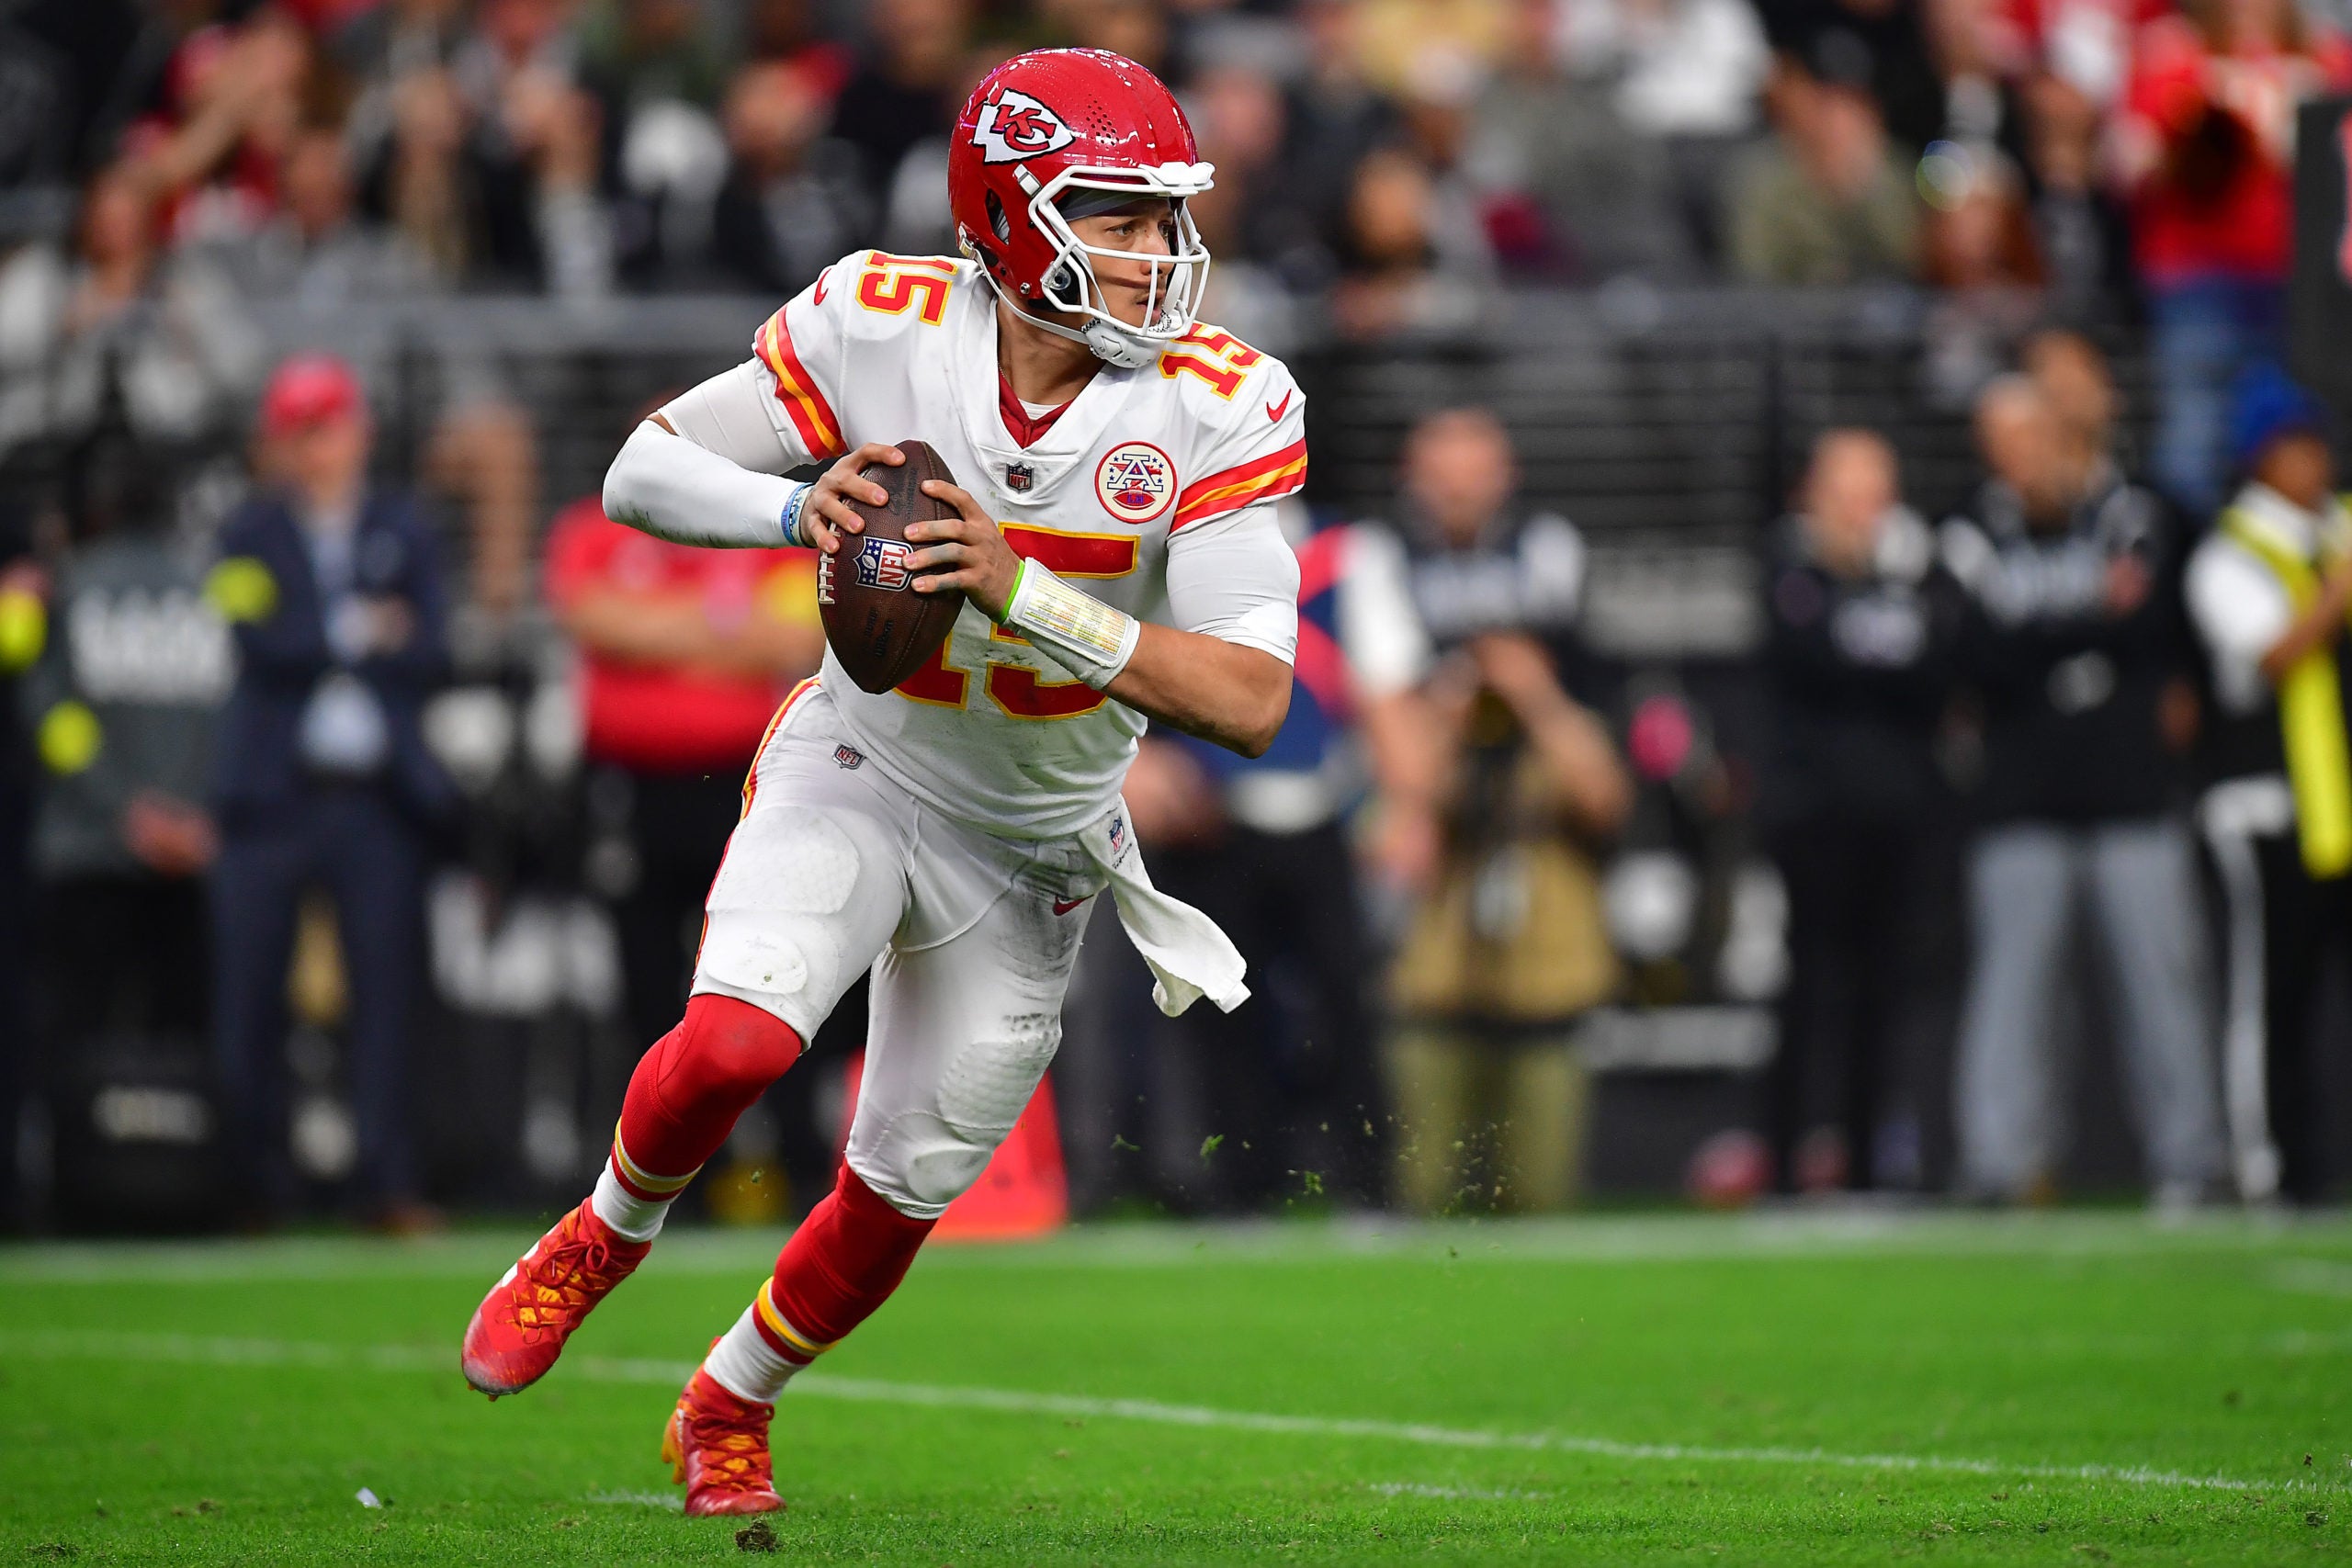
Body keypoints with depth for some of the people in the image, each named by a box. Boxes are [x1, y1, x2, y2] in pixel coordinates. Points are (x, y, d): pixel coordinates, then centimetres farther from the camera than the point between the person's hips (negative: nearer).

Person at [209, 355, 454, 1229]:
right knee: (247, 990, -4)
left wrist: (313, 648, -6)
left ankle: (389, 1187, -2)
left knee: (384, 987, -4)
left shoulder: (402, 532, 12)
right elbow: (261, 640, -7)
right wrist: (359, 635, -6)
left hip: (377, 795, 1)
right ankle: (253, 1183, 8)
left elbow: (430, 654, 0)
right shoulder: (249, 534, 9)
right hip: (271, 795, -1)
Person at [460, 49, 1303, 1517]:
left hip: (1033, 846, 1)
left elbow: (1250, 698, -28)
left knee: (900, 1197, 10)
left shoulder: (1217, 406, -22)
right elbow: (643, 473, -9)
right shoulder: (883, 324, -20)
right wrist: (798, 506, -30)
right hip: (861, 773, -1)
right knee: (735, 1041, -28)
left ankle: (728, 1409, 39)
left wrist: (1022, 593, -38)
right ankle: (603, 1238, 5)